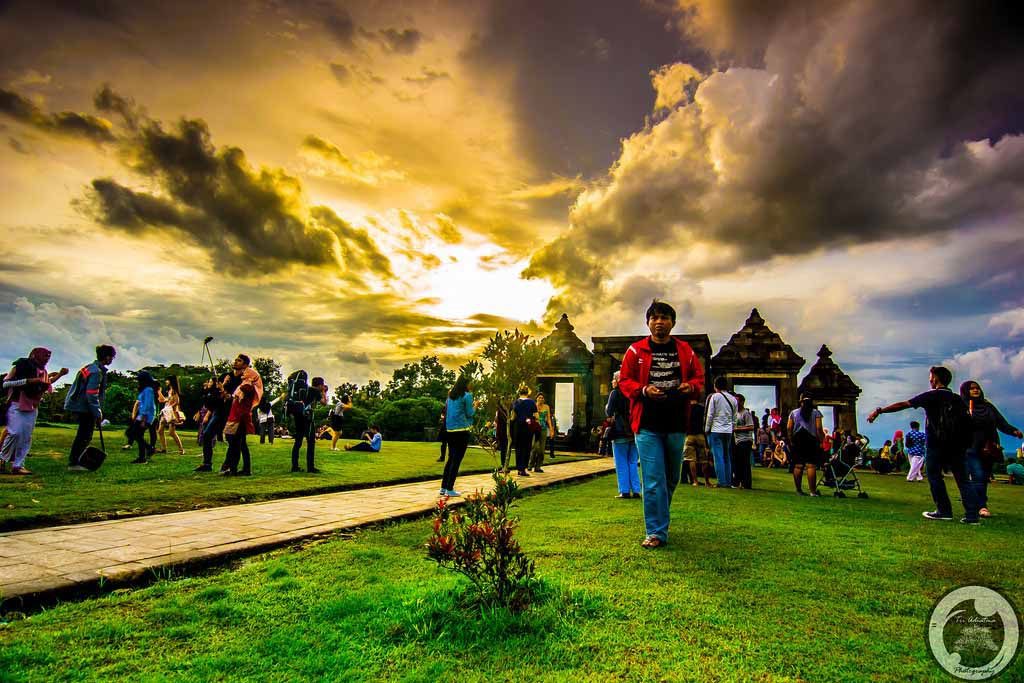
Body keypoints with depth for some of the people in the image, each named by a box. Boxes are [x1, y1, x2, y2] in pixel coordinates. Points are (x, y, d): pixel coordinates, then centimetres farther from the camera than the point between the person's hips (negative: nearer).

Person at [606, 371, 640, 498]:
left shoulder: (615, 393, -8)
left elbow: (609, 412, -12)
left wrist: (606, 406, 7)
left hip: (620, 433, -5)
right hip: (634, 431, 5)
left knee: (621, 464, 3)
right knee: (633, 463, 12)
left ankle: (624, 491, 3)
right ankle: (636, 491, 12)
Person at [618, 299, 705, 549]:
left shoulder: (685, 350, 7)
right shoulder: (636, 350, 0)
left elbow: (699, 377, 13)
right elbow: (624, 381, 1)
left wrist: (691, 386, -10)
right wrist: (643, 390, -18)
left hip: (677, 425, 4)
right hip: (647, 425, -3)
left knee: (671, 478, 17)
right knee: (653, 480, -6)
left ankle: (658, 518, 39)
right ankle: (656, 532, 3)